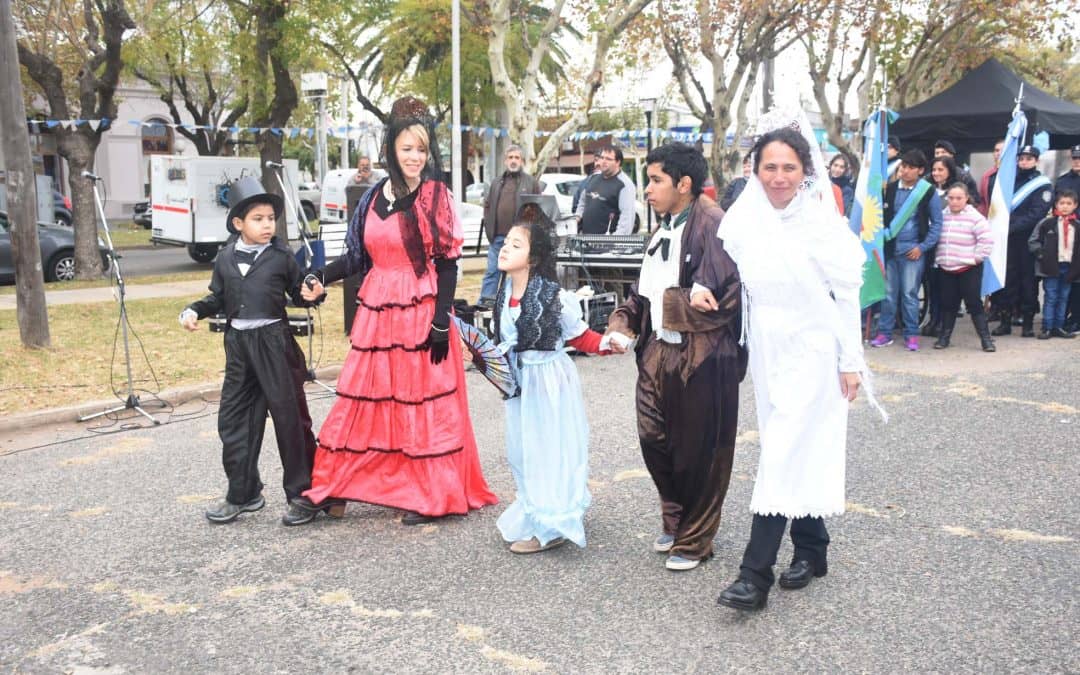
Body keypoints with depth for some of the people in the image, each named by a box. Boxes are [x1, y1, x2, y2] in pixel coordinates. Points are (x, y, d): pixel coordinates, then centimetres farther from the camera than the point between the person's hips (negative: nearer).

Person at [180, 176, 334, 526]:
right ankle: (242, 493, 23)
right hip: (239, 345, 4)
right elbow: (218, 298, 15)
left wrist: (312, 294, -17)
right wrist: (194, 311, -1)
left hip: (275, 343, -4)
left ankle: (301, 494, 9)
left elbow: (298, 293, 4)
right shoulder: (225, 258, 7)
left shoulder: (282, 255, -2)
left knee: (290, 417, -1)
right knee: (233, 419, 9)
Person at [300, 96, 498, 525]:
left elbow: (449, 263, -7)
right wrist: (322, 278, -5)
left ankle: (428, 495, 12)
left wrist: (441, 322, -13)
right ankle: (333, 487, 18)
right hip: (376, 311, 4)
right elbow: (357, 256, 13)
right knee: (366, 398, 8)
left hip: (421, 313, -4)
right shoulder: (373, 197, 10)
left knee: (421, 400, 1)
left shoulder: (436, 197, -3)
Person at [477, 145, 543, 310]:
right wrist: (489, 227, 7)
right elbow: (487, 205, 19)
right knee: (492, 270, 2)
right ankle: (485, 301, 5)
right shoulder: (497, 183, 15)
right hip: (497, 236, 3)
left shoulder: (532, 183, 4)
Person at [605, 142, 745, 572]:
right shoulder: (665, 229, 14)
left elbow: (726, 295, -27)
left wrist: (669, 304, -23)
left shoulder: (713, 226, -15)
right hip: (659, 351, 8)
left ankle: (693, 541, 23)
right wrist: (623, 322, 4)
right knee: (654, 440, 14)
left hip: (702, 360, -8)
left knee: (699, 452, 6)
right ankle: (674, 519, 36)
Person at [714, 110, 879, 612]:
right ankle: (812, 549, 30)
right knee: (796, 454, 14)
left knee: (784, 455, -9)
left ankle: (756, 575, -8)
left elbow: (846, 295, -6)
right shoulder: (743, 220, 0)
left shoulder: (822, 222, -10)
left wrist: (851, 362, -5)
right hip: (766, 351, 5)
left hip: (811, 352, -5)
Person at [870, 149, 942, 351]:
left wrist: (922, 247, -6)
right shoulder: (890, 189, 5)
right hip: (890, 248, 3)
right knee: (888, 292, 5)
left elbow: (936, 223, 1)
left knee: (909, 293, 0)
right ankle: (884, 332, 14)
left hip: (912, 250, -3)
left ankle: (911, 334, 10)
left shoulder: (929, 192, -3)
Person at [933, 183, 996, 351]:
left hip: (969, 269, -4)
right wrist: (938, 257, 9)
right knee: (948, 304, 11)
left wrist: (977, 258, -11)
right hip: (945, 268, 4)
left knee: (974, 303, -2)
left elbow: (987, 240, -11)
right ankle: (944, 336, 20)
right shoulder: (942, 216, 5)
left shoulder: (975, 217, -9)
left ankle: (985, 337, 5)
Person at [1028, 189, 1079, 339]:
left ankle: (1059, 327, 19)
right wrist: (1041, 255, -10)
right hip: (1051, 267, -3)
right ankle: (1047, 328, 4)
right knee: (1050, 298, 0)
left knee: (1063, 298, 10)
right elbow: (1033, 241, 0)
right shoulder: (1047, 223, -5)